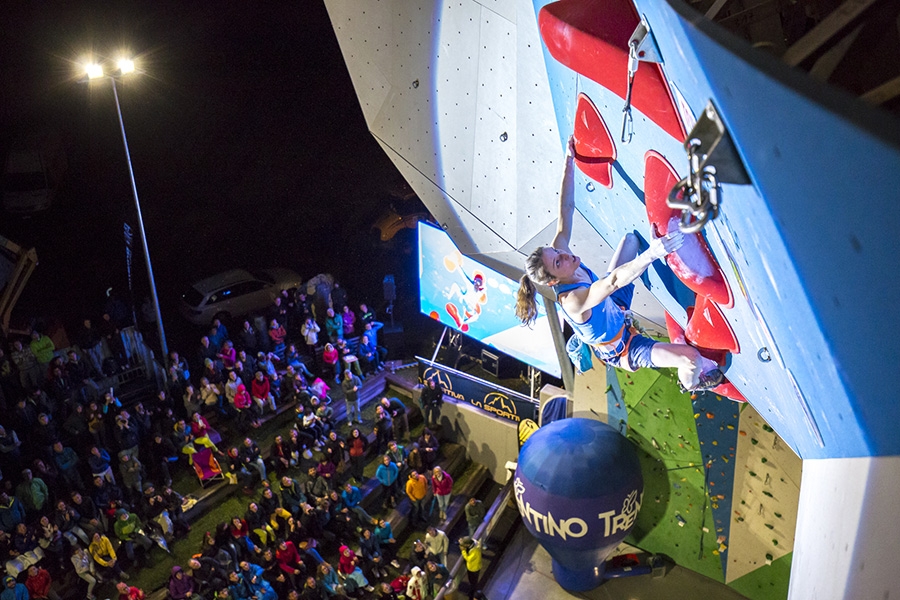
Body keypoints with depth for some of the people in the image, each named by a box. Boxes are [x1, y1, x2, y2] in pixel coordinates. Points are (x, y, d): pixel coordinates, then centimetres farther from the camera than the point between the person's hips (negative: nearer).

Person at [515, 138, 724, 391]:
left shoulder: (556, 250, -21)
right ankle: (691, 383, 14)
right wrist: (652, 254, -67)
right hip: (621, 349, -8)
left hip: (613, 304, 8)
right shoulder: (572, 301, -43)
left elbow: (566, 208, -20)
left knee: (632, 238, 8)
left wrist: (569, 161, -25)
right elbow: (613, 281, -57)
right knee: (690, 356, -20)